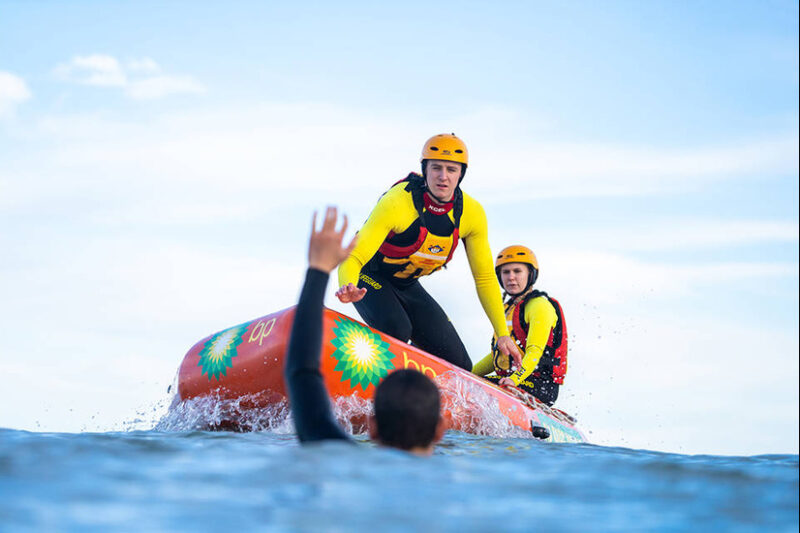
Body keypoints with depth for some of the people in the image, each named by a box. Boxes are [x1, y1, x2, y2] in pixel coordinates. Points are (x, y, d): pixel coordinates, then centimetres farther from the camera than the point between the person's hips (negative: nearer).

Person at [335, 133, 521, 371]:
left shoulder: (471, 213, -15)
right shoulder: (398, 202, -31)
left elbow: (485, 278, -4)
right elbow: (353, 257, -34)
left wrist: (502, 333, -7)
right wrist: (348, 288, -57)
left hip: (408, 286, 5)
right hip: (370, 278, -5)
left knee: (459, 365, -3)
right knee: (396, 329, -36)